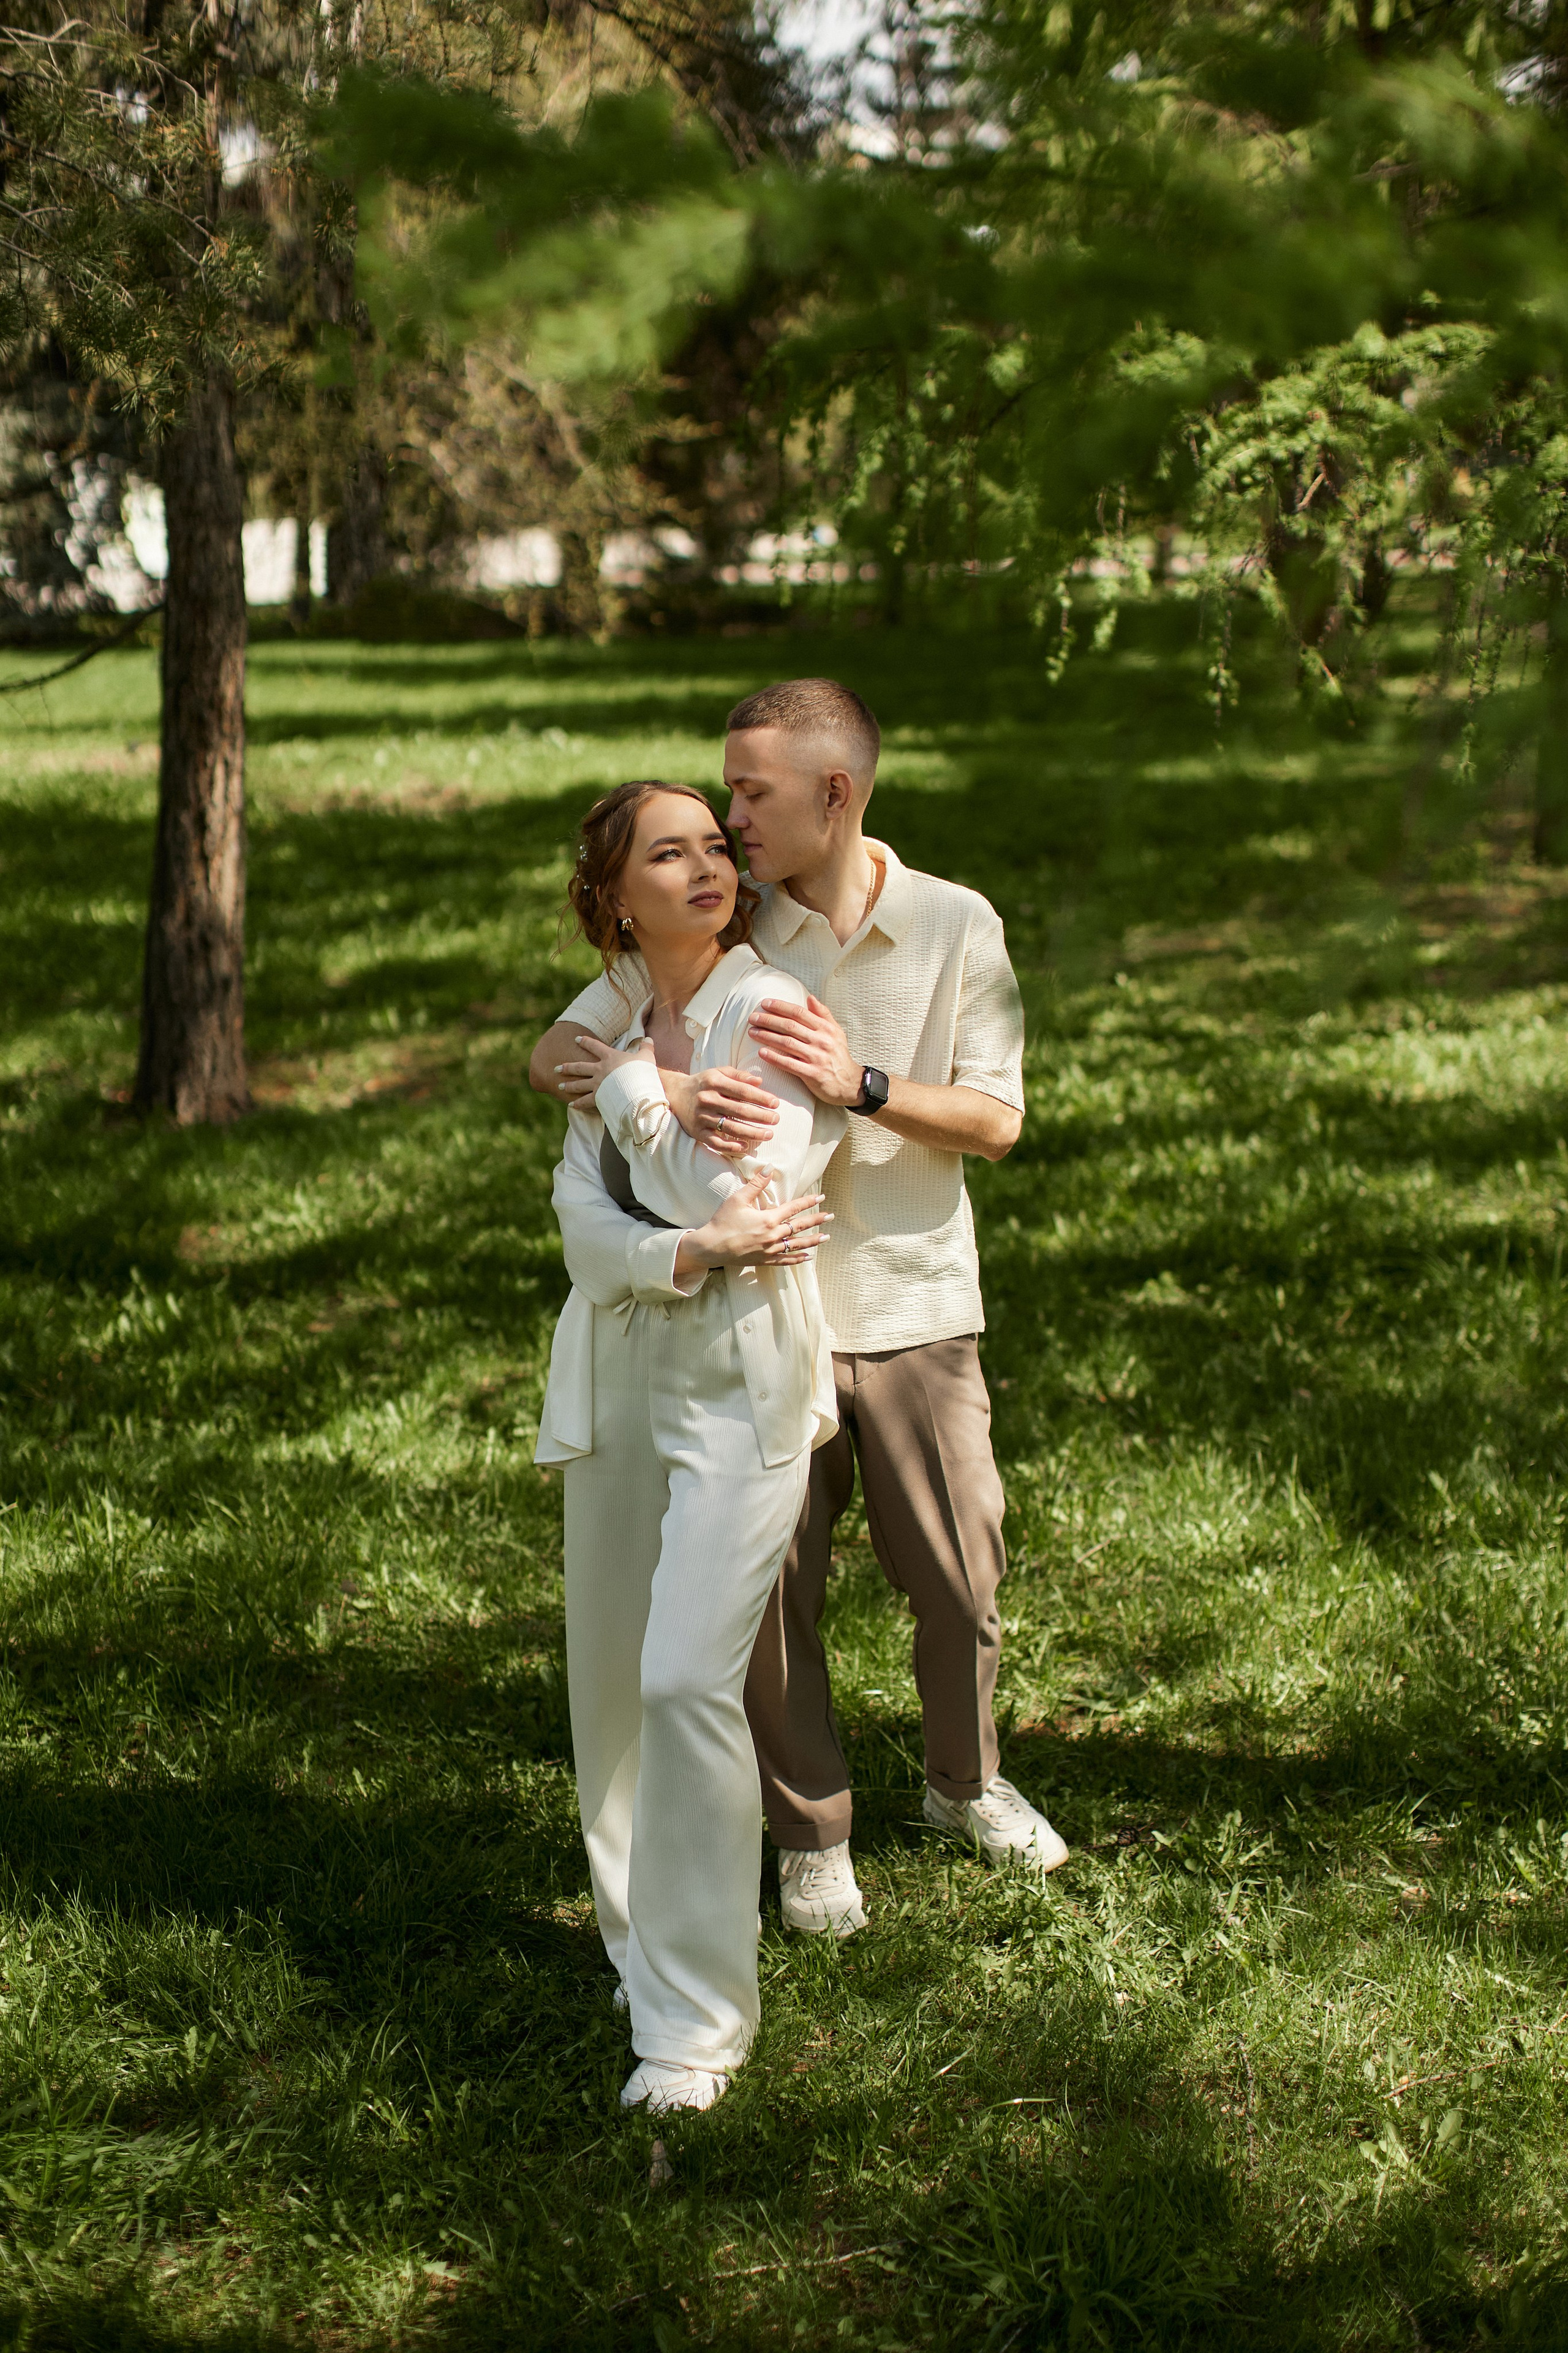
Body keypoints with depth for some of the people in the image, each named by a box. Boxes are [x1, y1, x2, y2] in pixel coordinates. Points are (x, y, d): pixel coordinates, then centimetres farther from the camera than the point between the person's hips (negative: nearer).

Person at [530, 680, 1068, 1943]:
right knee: (773, 1590, 6)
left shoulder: (956, 927, -3)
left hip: (917, 1309, 0)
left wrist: (859, 1085, -22)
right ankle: (813, 1833, 26)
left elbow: (996, 1120, -5)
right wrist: (668, 1089, -31)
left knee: (960, 1577, 11)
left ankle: (966, 1784, 38)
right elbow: (557, 1055, -9)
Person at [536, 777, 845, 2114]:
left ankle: (698, 2015, -7)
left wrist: (634, 1089, -7)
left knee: (688, 1679, -15)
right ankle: (642, 1934, 32)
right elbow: (586, 1226, -1)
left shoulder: (774, 1014, -8)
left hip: (742, 1377, -6)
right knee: (611, 1678, 12)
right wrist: (699, 1252, -18)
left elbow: (738, 1193, -17)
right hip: (618, 1372, 6)